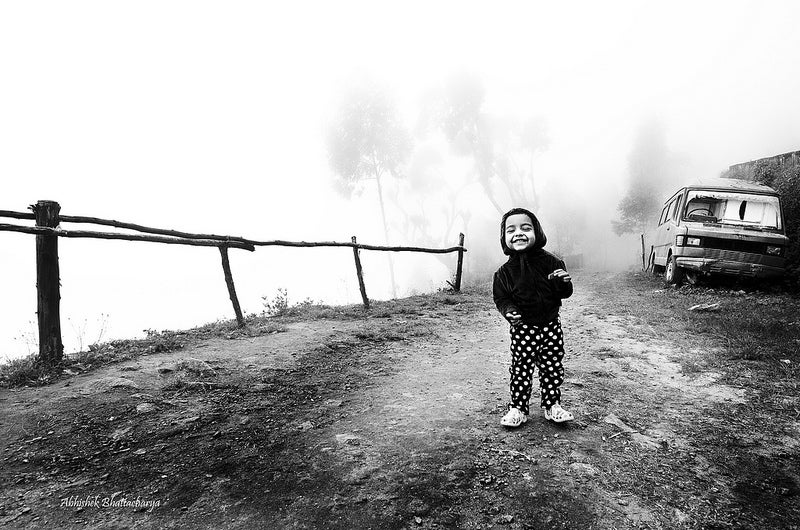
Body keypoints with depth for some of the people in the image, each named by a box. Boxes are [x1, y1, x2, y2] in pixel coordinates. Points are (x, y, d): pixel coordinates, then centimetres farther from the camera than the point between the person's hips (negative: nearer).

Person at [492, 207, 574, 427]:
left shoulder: (551, 262, -5)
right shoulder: (505, 271, -6)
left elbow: (565, 293, 1)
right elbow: (501, 298, -1)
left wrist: (564, 282, -21)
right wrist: (509, 311, -21)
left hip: (550, 325, 1)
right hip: (522, 328, -1)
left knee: (552, 367, 11)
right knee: (520, 369, 4)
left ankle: (552, 405, 28)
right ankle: (517, 409, 19)